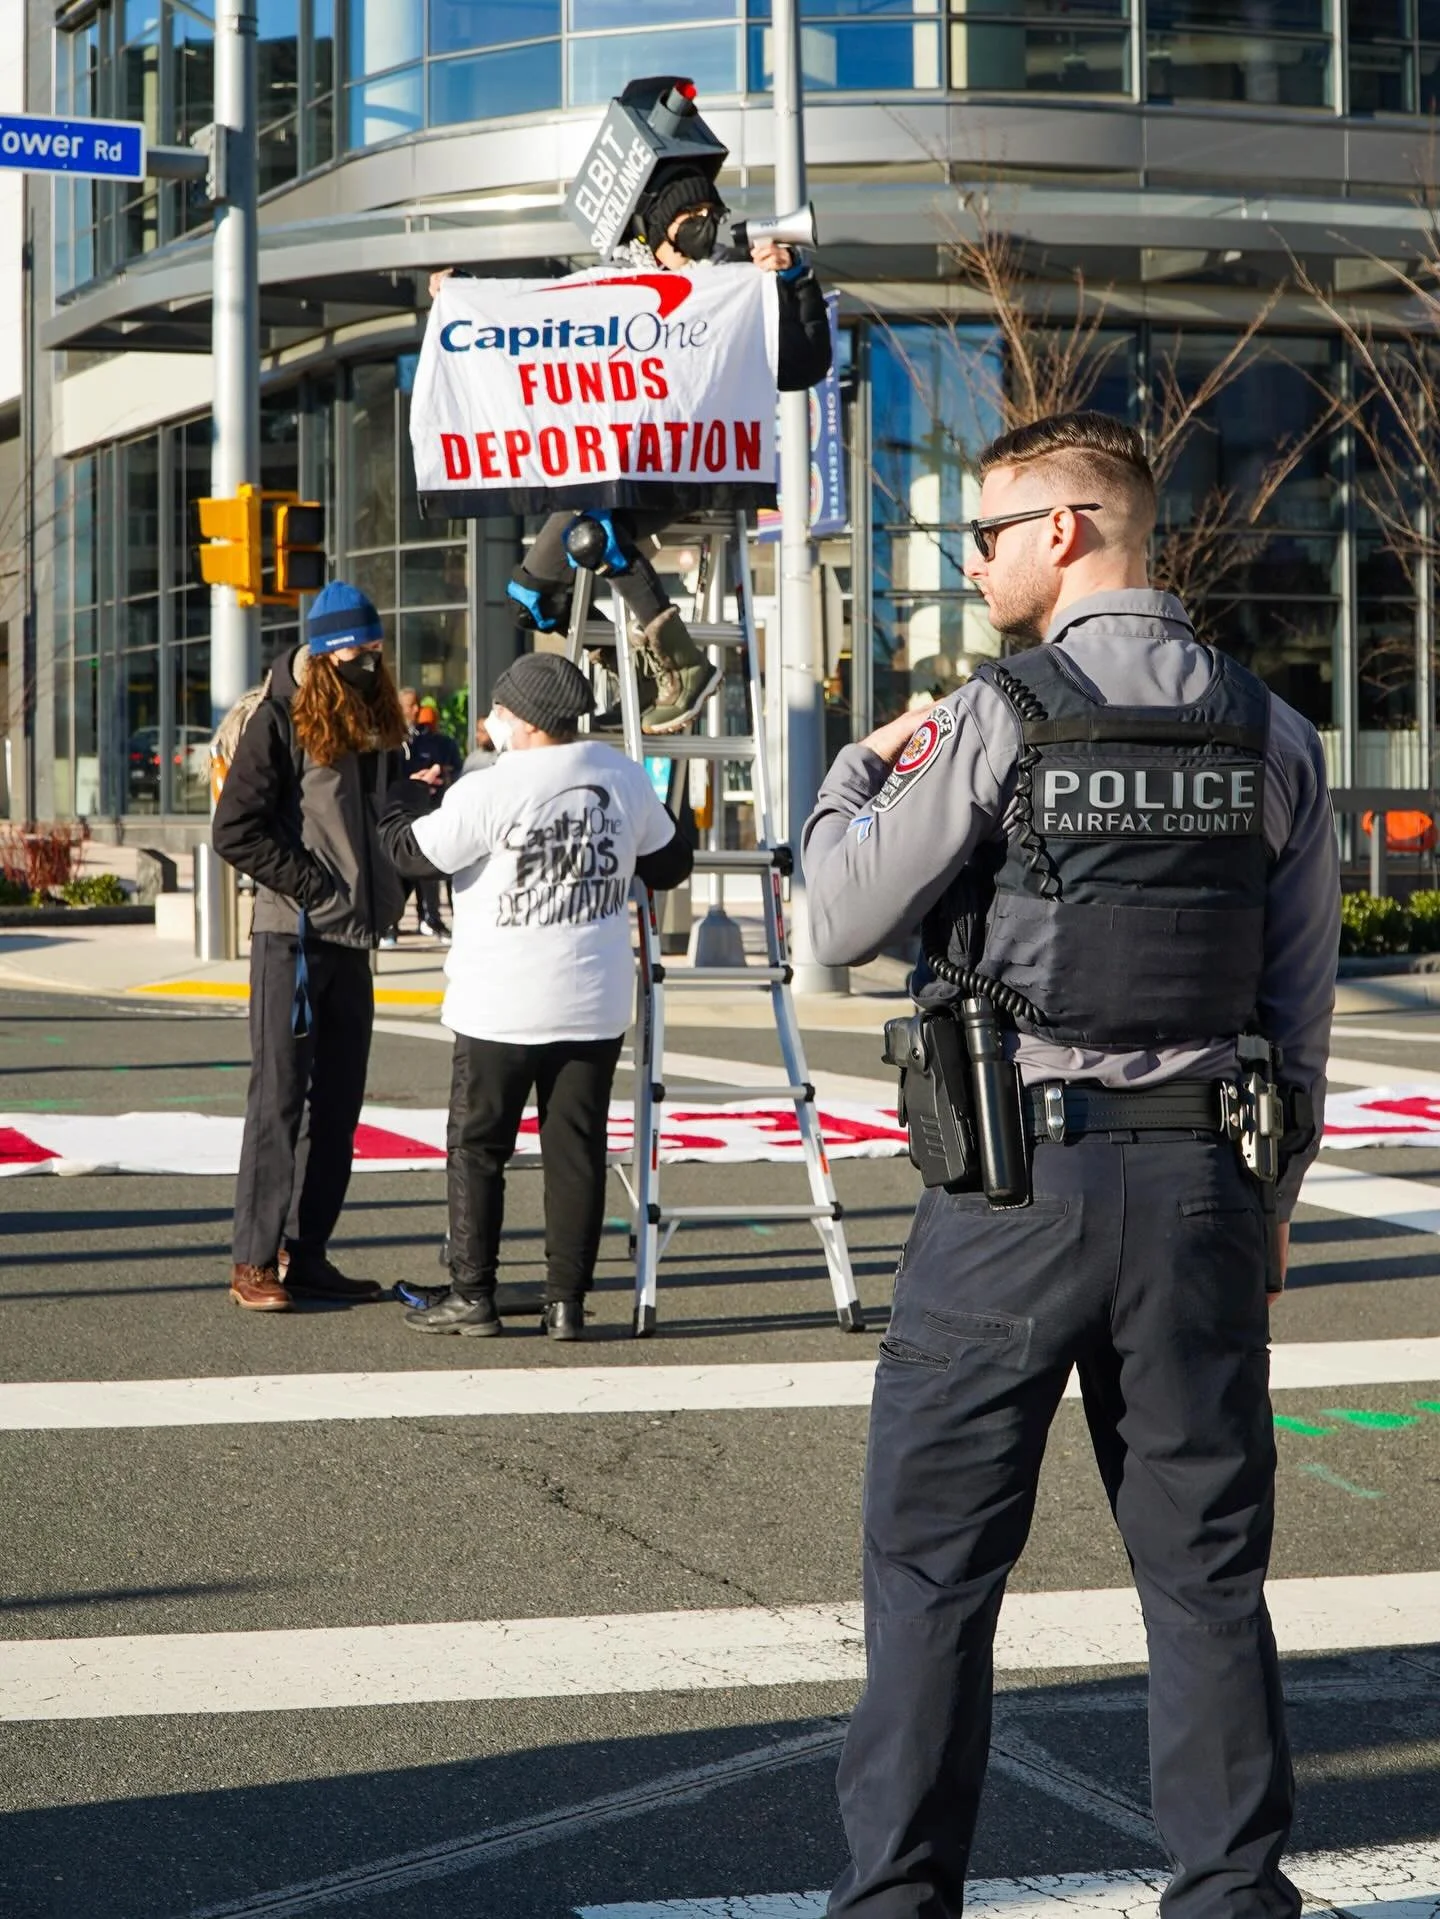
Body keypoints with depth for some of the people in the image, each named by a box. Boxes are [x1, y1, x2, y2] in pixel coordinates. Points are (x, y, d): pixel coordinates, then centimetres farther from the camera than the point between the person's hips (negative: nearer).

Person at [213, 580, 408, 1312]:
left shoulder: (371, 724, 13)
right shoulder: (281, 720, -8)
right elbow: (234, 828, -14)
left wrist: (383, 891, 9)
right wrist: (310, 886, -15)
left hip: (353, 938, 7)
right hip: (291, 937, -7)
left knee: (338, 1101, 8)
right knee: (279, 1097, -6)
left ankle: (307, 1255, 14)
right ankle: (254, 1261, -1)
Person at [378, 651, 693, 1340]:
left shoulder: (488, 792, -14)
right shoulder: (623, 775, 2)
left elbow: (409, 852, -5)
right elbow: (670, 865, 14)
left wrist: (407, 794, 13)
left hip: (500, 1009, -4)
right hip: (595, 1005, 4)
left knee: (477, 1148, 8)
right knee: (576, 1149, 6)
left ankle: (472, 1295, 10)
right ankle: (566, 1302, 5)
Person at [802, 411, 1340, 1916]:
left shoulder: (1003, 718, -9)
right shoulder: (1265, 733, 5)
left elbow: (843, 924, -3)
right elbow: (1302, 1000, 8)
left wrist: (853, 775, 15)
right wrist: (1272, 1194, 18)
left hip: (1018, 1185, -4)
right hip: (1202, 1182, 4)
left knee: (933, 1561, 5)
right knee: (1205, 1567, 11)